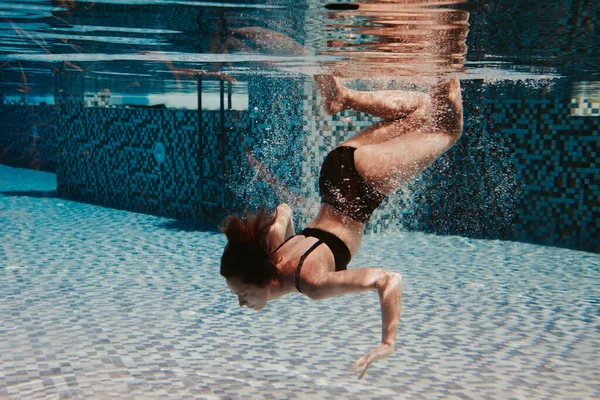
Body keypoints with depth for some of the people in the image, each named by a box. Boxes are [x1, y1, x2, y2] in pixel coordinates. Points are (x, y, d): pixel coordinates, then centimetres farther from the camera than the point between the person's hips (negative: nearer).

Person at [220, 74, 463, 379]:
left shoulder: (314, 283, -31)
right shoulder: (270, 251, -11)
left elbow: (389, 280, -35)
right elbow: (283, 211, 10)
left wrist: (388, 343, -34)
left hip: (364, 178, -5)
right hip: (338, 165, 5)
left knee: (448, 128, 17)